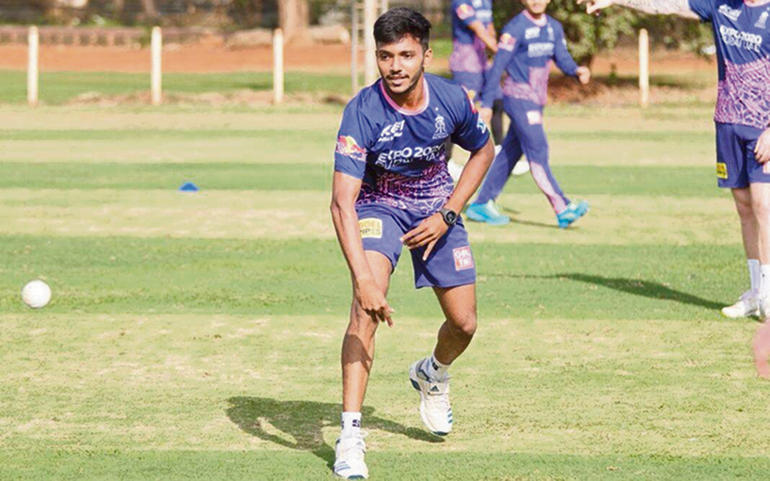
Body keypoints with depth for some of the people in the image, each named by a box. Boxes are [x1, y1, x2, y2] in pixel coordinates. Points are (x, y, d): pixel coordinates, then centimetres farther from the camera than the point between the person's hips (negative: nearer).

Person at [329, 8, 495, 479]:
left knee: (464, 323, 3)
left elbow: (484, 151, 2)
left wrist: (446, 216, -8)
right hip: (379, 206, -3)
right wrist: (363, 278, -47)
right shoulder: (363, 112, -30)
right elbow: (342, 202, -36)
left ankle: (432, 375, 40)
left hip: (437, 207, 3)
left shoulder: (452, 99, -20)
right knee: (368, 304, -28)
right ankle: (350, 432, -26)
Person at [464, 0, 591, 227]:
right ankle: (563, 210, -19)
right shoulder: (515, 28, -11)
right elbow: (498, 66, -12)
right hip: (518, 98, -8)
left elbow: (563, 59, 5)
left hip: (536, 101, 8)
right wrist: (486, 104, -14)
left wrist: (577, 71, -18)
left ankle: (480, 206, 20)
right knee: (537, 153, -12)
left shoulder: (554, 28, 11)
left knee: (510, 153, 12)